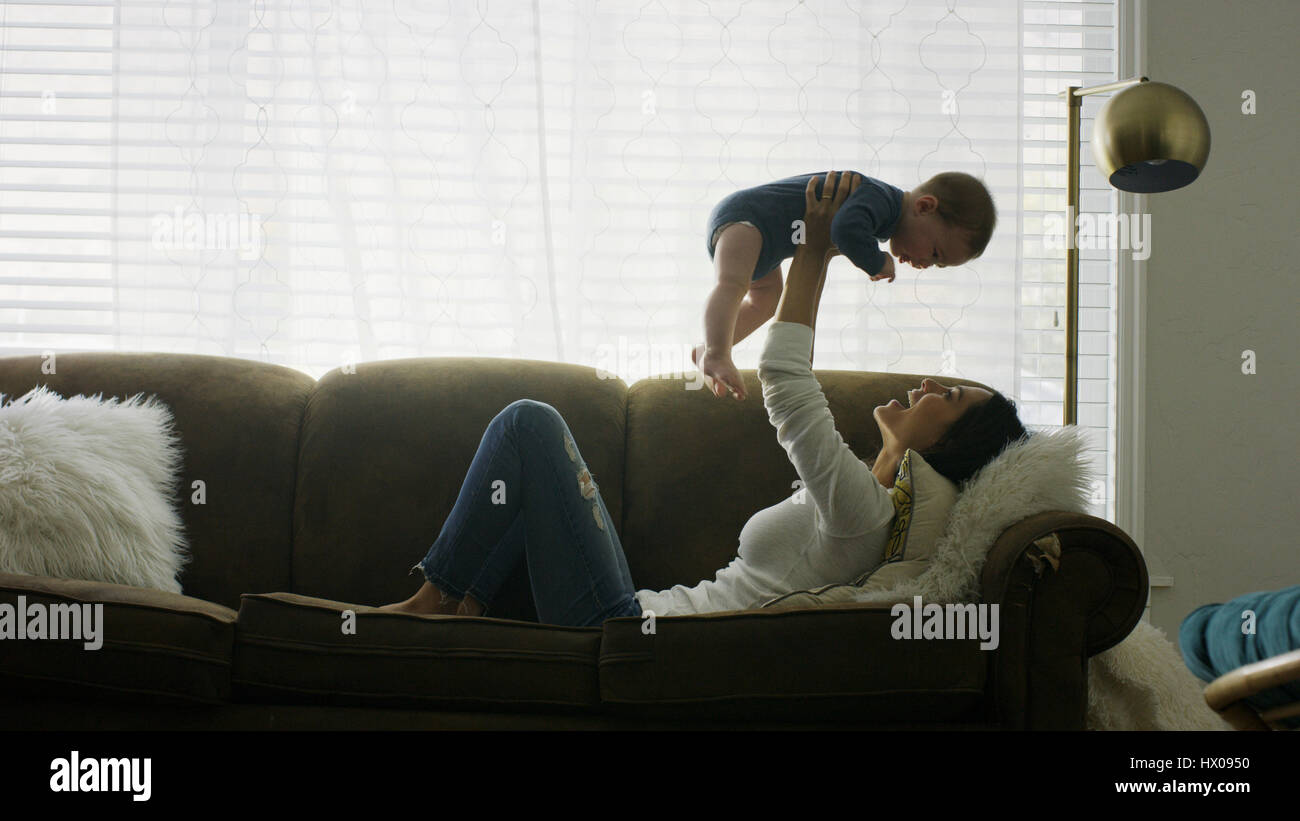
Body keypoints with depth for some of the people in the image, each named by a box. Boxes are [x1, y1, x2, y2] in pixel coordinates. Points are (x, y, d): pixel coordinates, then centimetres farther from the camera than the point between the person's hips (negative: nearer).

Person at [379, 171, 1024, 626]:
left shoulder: (862, 508, -18)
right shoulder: (864, 500, 11)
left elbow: (782, 378, -20)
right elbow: (794, 405, 29)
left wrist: (815, 253, -11)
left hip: (617, 623, -10)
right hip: (639, 615, 10)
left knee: (530, 423, -8)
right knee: (532, 428, 21)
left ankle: (433, 599, 1)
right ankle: (466, 611, 11)